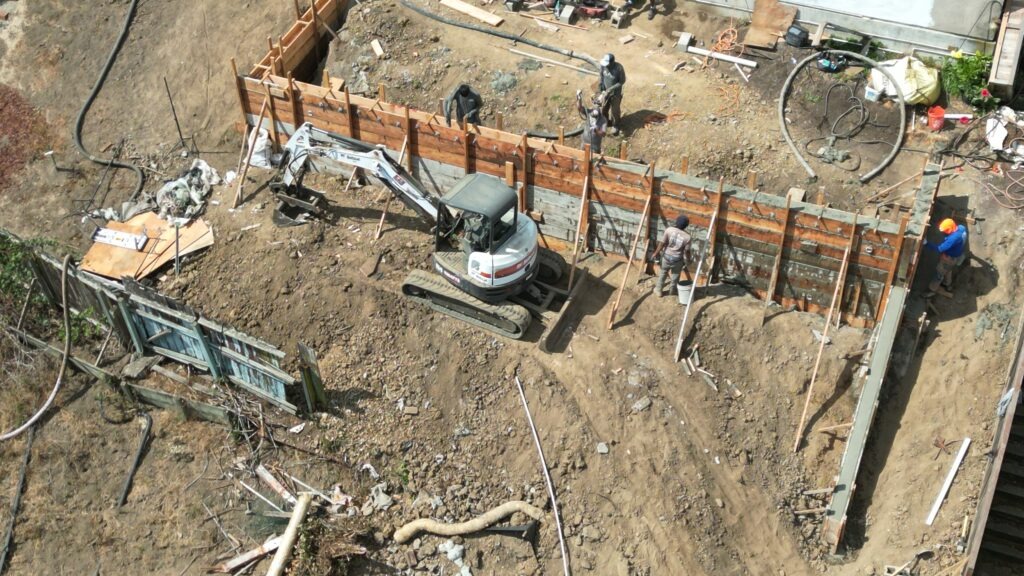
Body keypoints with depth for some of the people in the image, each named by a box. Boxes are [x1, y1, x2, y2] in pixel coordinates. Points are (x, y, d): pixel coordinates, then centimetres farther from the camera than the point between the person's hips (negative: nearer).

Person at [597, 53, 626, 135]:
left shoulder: (619, 68, -29)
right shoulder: (603, 65, -18)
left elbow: (622, 81, -17)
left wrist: (611, 88, -23)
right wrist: (601, 89, -4)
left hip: (615, 93, -4)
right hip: (605, 91, 4)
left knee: (615, 110, 11)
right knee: (603, 108, 18)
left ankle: (615, 125, 35)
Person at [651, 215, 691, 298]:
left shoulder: (669, 230, -19)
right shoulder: (687, 236, -18)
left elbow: (662, 243, -12)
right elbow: (686, 251, -9)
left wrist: (656, 253, 1)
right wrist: (685, 260, 10)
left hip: (667, 257, 0)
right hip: (677, 260, 0)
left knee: (662, 273, 25)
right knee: (675, 276, 25)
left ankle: (658, 290, 37)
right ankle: (672, 290, 46)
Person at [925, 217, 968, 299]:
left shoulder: (954, 238, -43)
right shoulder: (961, 227, -16)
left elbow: (940, 249, -39)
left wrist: (926, 243, -37)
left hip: (950, 258, -8)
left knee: (939, 273, 13)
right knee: (948, 270, 33)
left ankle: (932, 290, 34)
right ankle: (948, 285, 56)